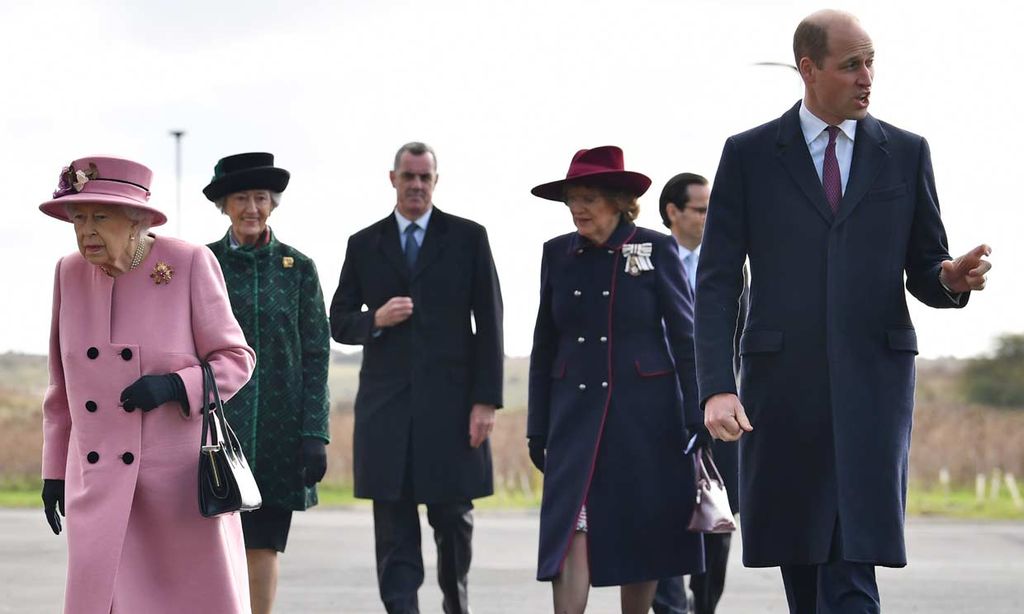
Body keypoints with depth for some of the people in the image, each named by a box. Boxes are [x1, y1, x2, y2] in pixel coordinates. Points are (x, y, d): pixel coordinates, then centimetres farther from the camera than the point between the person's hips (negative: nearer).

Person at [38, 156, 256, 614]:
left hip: (181, 473, -3)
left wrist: (173, 386, -20)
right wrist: (55, 470, 13)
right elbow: (63, 386, 13)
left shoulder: (189, 264, -8)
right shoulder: (71, 273, 4)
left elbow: (235, 359, -3)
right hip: (99, 481, 3)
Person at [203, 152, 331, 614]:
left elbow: (316, 355, 3)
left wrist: (315, 434, -4)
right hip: (216, 421, -1)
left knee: (264, 546, 2)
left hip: (277, 428, 1)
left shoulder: (299, 269, 5)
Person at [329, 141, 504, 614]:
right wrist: (375, 320, -10)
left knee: (453, 518, 7)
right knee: (394, 530, -2)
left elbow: (489, 325, 2)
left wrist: (486, 399, -6)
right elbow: (339, 323, 12)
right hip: (386, 405, 1)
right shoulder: (363, 245, 10)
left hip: (450, 400, -1)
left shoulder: (468, 238, 5)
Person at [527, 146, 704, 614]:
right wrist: (538, 429, 9)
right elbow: (544, 348, 12)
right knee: (571, 535, -11)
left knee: (643, 536, 5)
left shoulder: (655, 249, -2)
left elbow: (685, 339, -1)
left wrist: (695, 418, -7)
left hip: (645, 413, -2)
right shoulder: (558, 254, 7)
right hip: (577, 412, 2)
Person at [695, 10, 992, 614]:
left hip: (873, 382, 0)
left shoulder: (906, 153, 10)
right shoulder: (750, 155, 5)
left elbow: (923, 272, 13)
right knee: (799, 560, 7)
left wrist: (952, 277, -12)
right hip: (782, 382, 0)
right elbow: (718, 281, 1)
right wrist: (717, 385, -10)